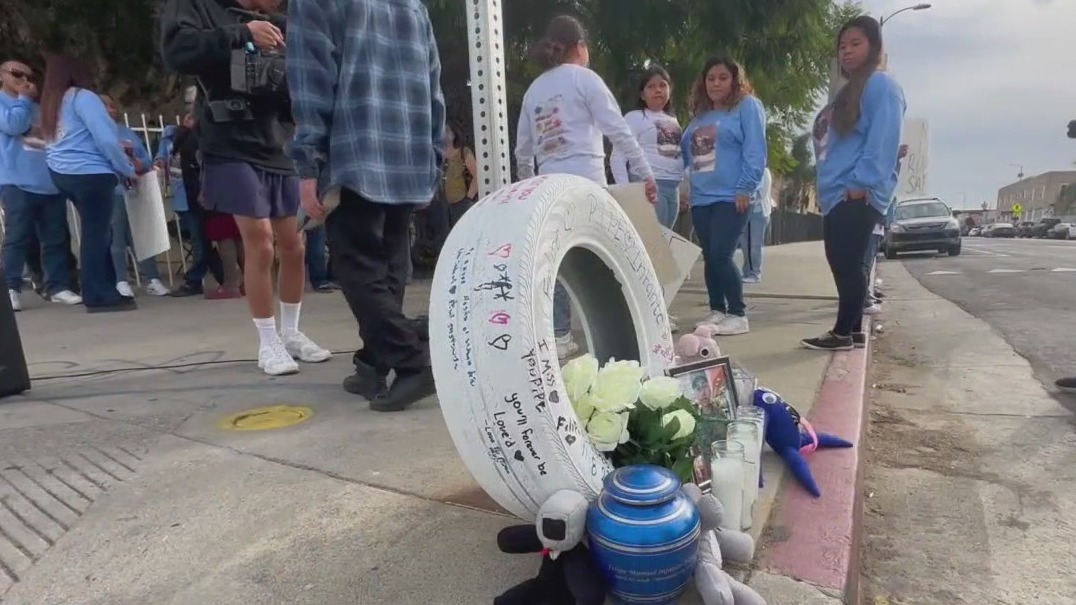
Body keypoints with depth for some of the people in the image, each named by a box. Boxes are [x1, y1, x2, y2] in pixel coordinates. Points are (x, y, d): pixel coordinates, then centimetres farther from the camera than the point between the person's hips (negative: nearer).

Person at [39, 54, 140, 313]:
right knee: (96, 234, -6)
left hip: (62, 174, 8)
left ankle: (102, 291, 14)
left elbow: (72, 141, 19)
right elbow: (106, 139, -14)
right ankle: (99, 296, -3)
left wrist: (121, 154, 16)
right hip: (90, 174, -8)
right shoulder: (82, 97, -7)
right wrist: (129, 169, -1)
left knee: (96, 233, 12)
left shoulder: (50, 103, 17)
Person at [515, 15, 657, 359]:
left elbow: (523, 149, 19)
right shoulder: (584, 78, 3)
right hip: (585, 183, -5)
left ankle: (560, 336, 9)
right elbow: (618, 131, -5)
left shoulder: (534, 89, 19)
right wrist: (645, 174, -3)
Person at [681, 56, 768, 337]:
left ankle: (738, 314, -1)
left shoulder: (747, 106, -1)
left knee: (721, 256, -13)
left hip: (731, 197, -7)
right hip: (701, 198, 7)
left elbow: (755, 151, -10)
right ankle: (717, 311, 20)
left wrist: (745, 188, -16)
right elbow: (687, 153, 25)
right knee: (709, 258, 9)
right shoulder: (700, 115, 20)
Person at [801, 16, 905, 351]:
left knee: (847, 264, -8)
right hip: (837, 196, 9)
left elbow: (882, 141, -15)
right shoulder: (848, 92, 24)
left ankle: (843, 332, -1)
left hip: (859, 196, -9)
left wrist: (861, 184, -22)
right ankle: (853, 328, 18)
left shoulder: (881, 85, -3)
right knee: (842, 264, 10)